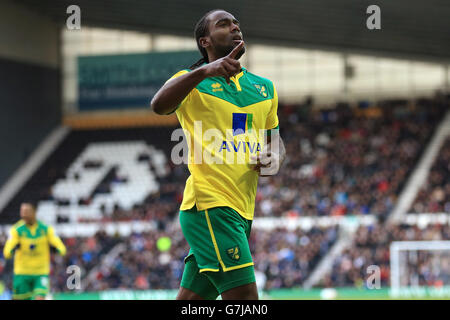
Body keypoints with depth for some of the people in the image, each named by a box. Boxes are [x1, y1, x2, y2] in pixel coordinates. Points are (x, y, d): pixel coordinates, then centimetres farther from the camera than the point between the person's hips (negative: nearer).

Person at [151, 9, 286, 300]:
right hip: (210, 203, -7)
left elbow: (275, 140, 30)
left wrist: (275, 160, 5)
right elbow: (159, 105, -20)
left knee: (192, 298, 7)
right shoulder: (192, 82, 1)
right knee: (244, 296, -17)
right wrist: (204, 72, -33)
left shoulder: (264, 88, 20)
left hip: (242, 210, 7)